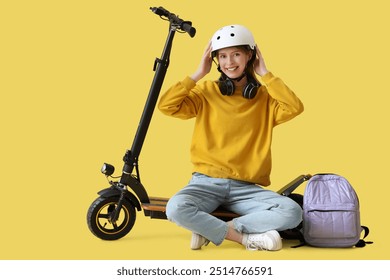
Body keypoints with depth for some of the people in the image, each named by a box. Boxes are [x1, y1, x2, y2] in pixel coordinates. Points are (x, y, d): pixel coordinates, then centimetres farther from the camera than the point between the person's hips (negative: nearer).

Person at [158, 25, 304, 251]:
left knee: (292, 213, -24)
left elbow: (295, 108, -13)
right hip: (207, 182, -1)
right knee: (176, 208, -33)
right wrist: (199, 73, -6)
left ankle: (210, 230, -15)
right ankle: (247, 237, -16)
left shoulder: (265, 97, 7)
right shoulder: (207, 92, 5)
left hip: (246, 188, 1)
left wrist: (265, 74, -6)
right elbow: (166, 106, -8)